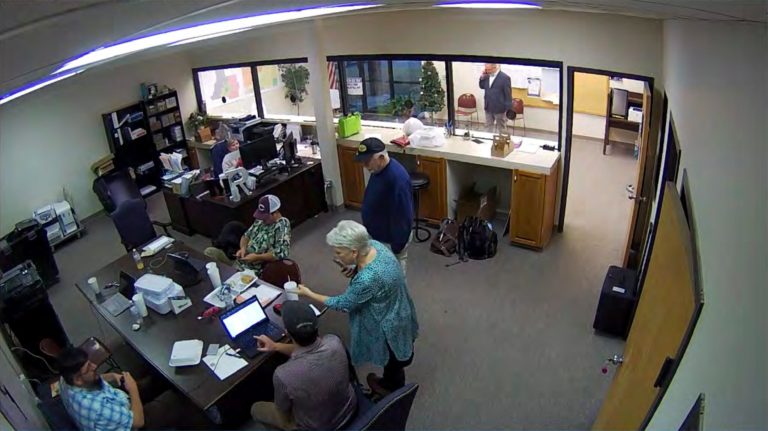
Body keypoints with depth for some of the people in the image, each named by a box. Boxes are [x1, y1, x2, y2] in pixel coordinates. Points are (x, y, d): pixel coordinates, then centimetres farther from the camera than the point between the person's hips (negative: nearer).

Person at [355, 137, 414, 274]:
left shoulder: (398, 178, -32)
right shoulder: (378, 169, -3)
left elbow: (403, 216, -28)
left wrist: (397, 247, -21)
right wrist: (368, 227, 20)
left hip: (391, 239, -9)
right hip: (377, 235, 9)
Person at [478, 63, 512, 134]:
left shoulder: (505, 77, -15)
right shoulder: (487, 76, 4)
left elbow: (508, 94, -13)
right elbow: (482, 86, 16)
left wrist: (508, 110, -14)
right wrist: (482, 77, -3)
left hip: (499, 108, -6)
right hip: (488, 108, 6)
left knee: (501, 128, 8)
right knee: (488, 127, 16)